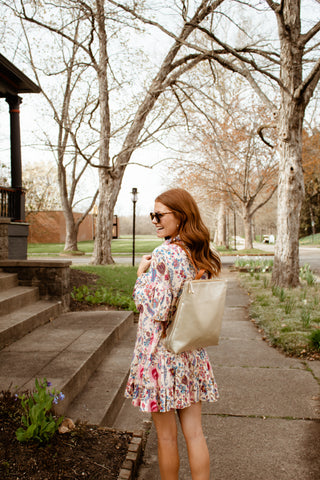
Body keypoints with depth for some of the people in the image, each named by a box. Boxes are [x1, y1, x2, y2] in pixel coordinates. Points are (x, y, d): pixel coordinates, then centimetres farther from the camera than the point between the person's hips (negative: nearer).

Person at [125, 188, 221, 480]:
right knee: (194, 432, 15)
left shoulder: (164, 255, -19)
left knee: (166, 436, 11)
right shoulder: (204, 255, 4)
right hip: (193, 353, 7)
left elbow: (156, 311, -21)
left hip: (162, 352, -7)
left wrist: (141, 274, -10)